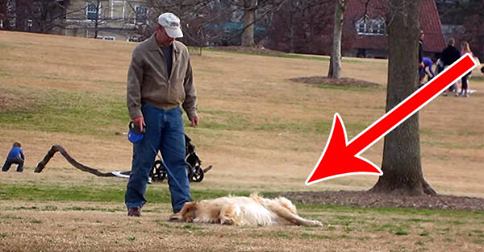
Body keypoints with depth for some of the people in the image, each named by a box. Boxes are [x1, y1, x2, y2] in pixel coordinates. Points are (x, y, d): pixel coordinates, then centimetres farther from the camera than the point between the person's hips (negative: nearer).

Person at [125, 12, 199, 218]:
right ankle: (134, 204, 10)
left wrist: (192, 110, 13)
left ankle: (182, 205, -2)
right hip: (150, 112, -4)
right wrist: (136, 113, -14)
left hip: (174, 113, 4)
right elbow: (133, 85, -7)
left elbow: (188, 83, 18)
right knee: (143, 161, 0)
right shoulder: (142, 52, -4)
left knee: (178, 161, 0)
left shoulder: (182, 51, 10)